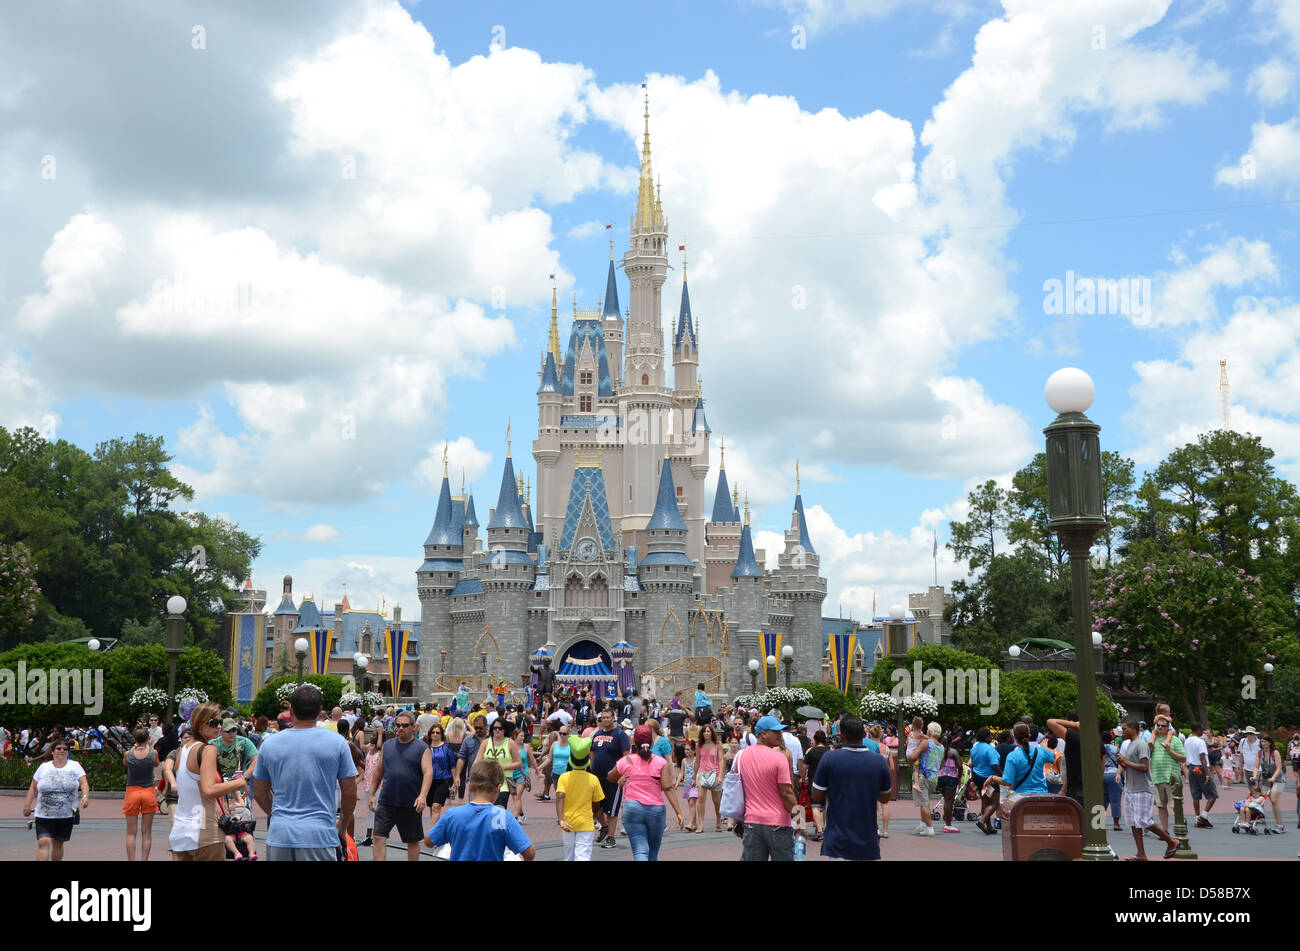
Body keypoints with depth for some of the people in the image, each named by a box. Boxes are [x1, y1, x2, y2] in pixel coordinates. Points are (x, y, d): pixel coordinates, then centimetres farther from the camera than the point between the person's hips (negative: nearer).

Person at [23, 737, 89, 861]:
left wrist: (85, 796, -21)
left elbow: (83, 782, -3)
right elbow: (33, 787, 11)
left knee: (58, 843, 10)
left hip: (66, 815, 1)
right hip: (44, 815, -1)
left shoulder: (75, 766, 4)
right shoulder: (43, 767, 5)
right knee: (43, 842, -14)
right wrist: (27, 805, 6)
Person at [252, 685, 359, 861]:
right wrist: (341, 825, 16)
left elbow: (259, 794, 13)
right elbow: (350, 793, 0)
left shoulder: (269, 744, 5)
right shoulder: (336, 742, -3)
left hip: (279, 835, 3)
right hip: (320, 836, -3)